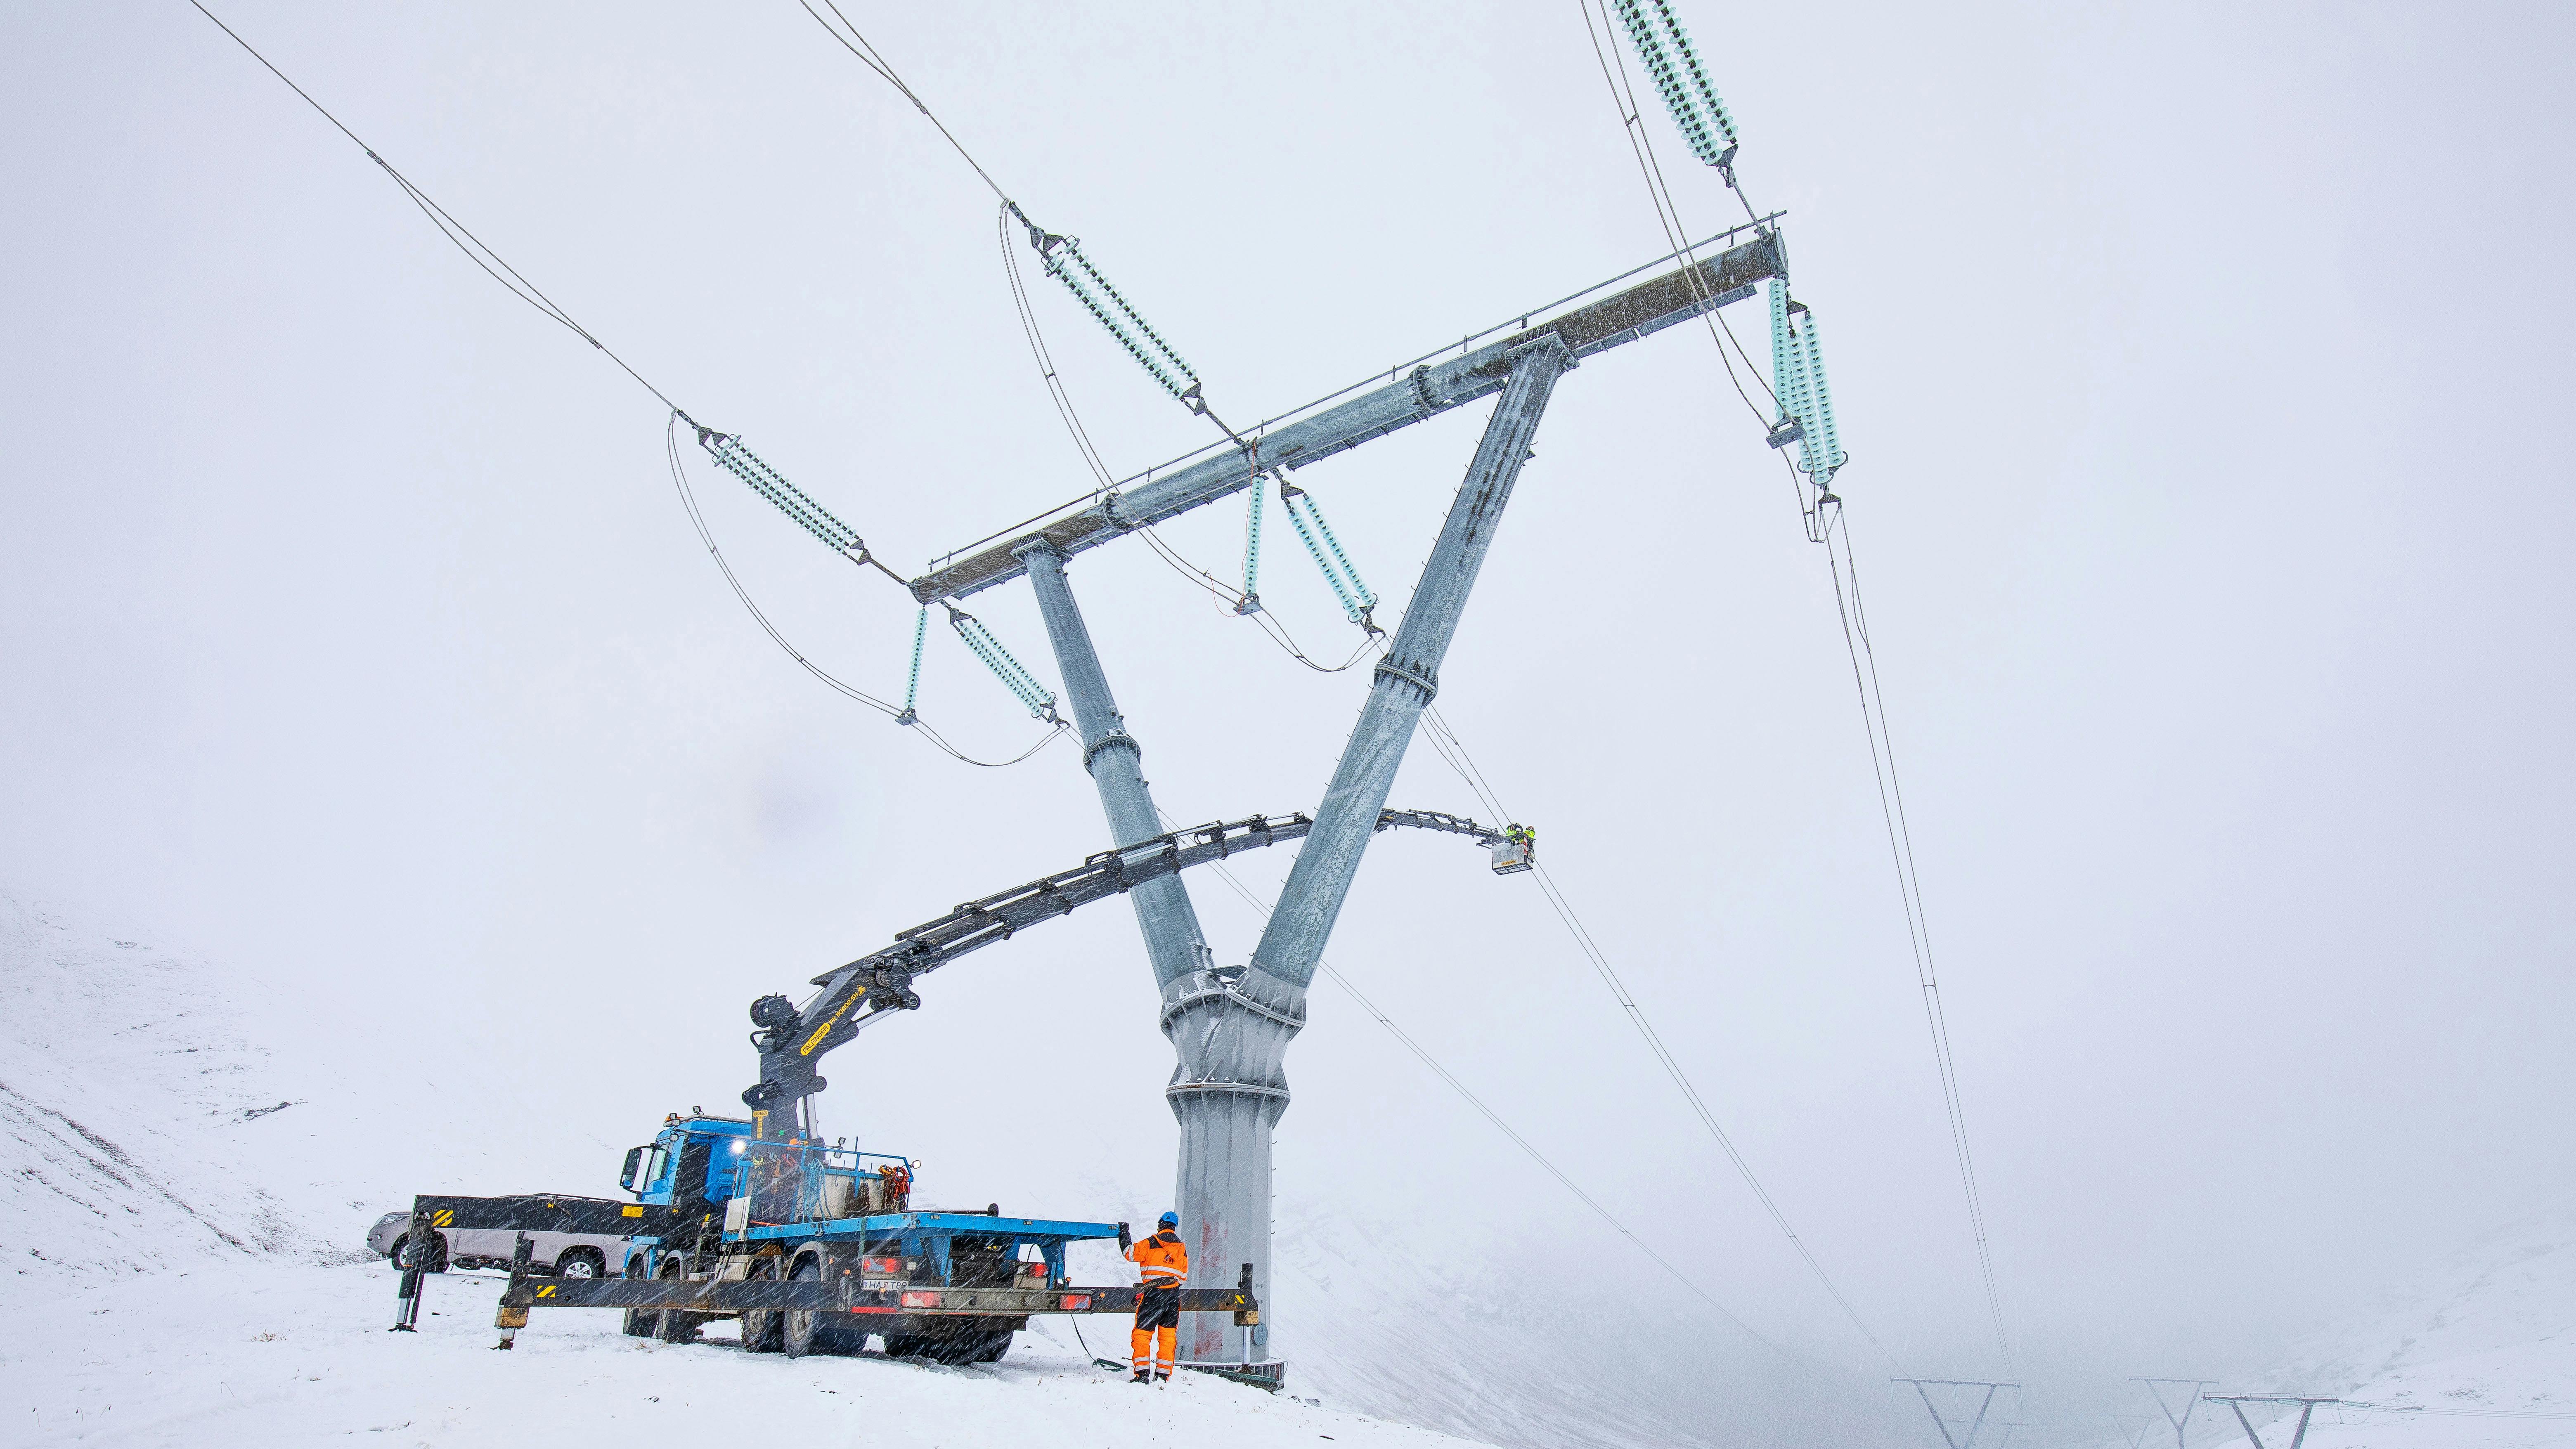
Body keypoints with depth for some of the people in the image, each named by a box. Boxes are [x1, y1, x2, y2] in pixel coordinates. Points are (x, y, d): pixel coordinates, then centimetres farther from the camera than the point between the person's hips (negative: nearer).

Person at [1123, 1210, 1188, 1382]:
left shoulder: (1150, 1244, -3)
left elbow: (1130, 1254, 4)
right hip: (1174, 1297, 4)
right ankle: (1163, 1374, 8)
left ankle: (1143, 1373, -10)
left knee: (1142, 1333, 0)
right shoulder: (1182, 1249, 12)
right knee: (1168, 1336, 10)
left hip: (1153, 1294, -4)